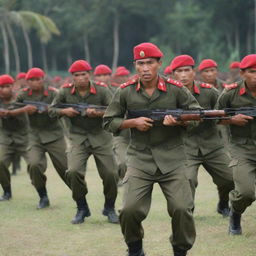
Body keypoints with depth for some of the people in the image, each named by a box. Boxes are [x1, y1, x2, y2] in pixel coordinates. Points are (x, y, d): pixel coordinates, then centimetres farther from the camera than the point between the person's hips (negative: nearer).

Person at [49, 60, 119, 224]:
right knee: (73, 172, -17)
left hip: (101, 137, -1)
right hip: (78, 138, 1)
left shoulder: (101, 90, -8)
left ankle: (110, 208, 21)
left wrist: (98, 113, -27)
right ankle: (82, 209, 3)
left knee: (110, 174, -3)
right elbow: (52, 110, 9)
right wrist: (64, 111, -12)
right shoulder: (65, 92, -2)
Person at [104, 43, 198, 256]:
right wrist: (133, 123, -8)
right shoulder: (125, 92, 2)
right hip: (140, 160, 0)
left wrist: (178, 120, -13)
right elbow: (109, 122, 8)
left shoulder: (176, 89, -1)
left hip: (172, 160, 0)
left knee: (182, 209, -11)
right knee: (130, 210, -11)